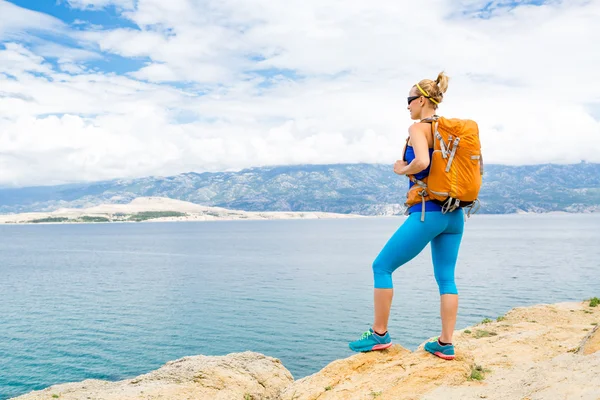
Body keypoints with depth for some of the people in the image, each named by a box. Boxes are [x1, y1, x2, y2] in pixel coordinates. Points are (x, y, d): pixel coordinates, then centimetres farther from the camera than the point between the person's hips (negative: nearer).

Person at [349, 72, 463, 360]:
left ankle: (379, 334, 10)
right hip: (454, 214, 8)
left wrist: (402, 169, -8)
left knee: (382, 266, 3)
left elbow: (421, 162, -26)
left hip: (427, 212, -8)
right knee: (446, 277, 11)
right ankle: (445, 344, 14)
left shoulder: (419, 127, -8)